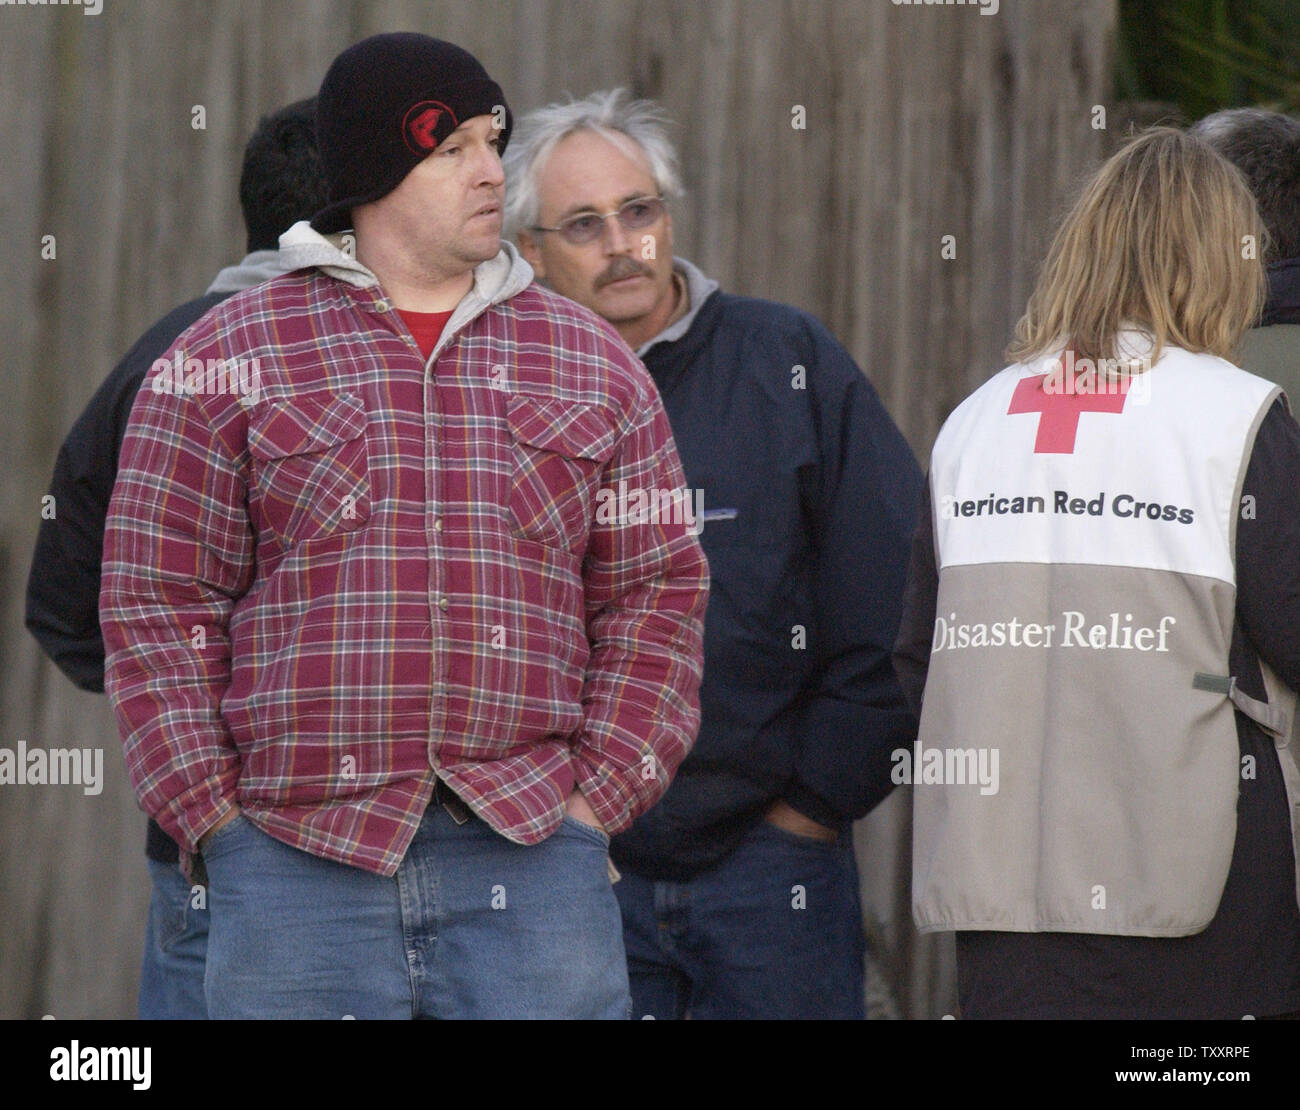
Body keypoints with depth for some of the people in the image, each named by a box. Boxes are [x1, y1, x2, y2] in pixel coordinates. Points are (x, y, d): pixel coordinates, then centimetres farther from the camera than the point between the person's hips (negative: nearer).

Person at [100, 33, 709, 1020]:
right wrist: (213, 816, -3)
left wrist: (596, 798, 2)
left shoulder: (591, 364, 14)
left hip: (530, 858, 2)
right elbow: (157, 596, 5)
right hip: (297, 858, -2)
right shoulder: (229, 359, 7)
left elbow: (657, 594, 13)